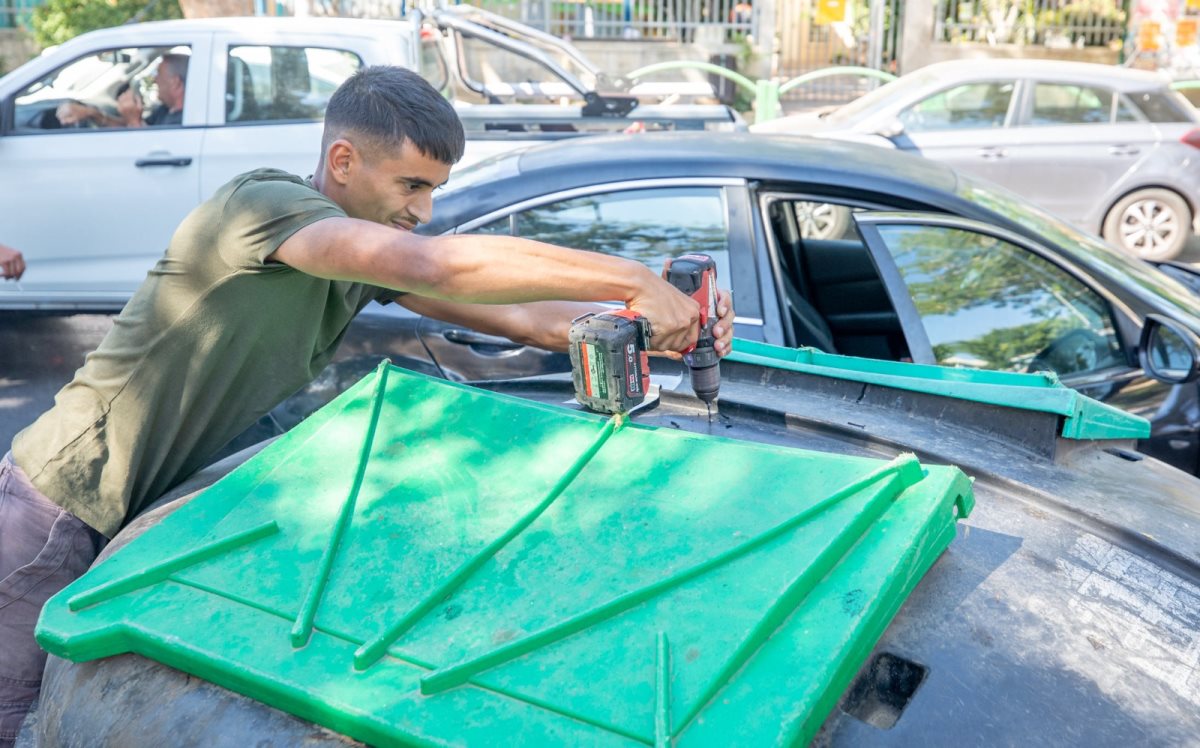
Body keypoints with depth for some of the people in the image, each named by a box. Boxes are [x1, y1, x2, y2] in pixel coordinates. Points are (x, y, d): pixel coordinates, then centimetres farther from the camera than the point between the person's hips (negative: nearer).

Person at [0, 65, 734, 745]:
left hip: (147, 513, 7)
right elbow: (439, 267, -41)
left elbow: (519, 315, -5)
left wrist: (671, 321, -18)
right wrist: (631, 280, -38)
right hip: (61, 510, -7)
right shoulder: (265, 203, -25)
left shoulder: (376, 248, 0)